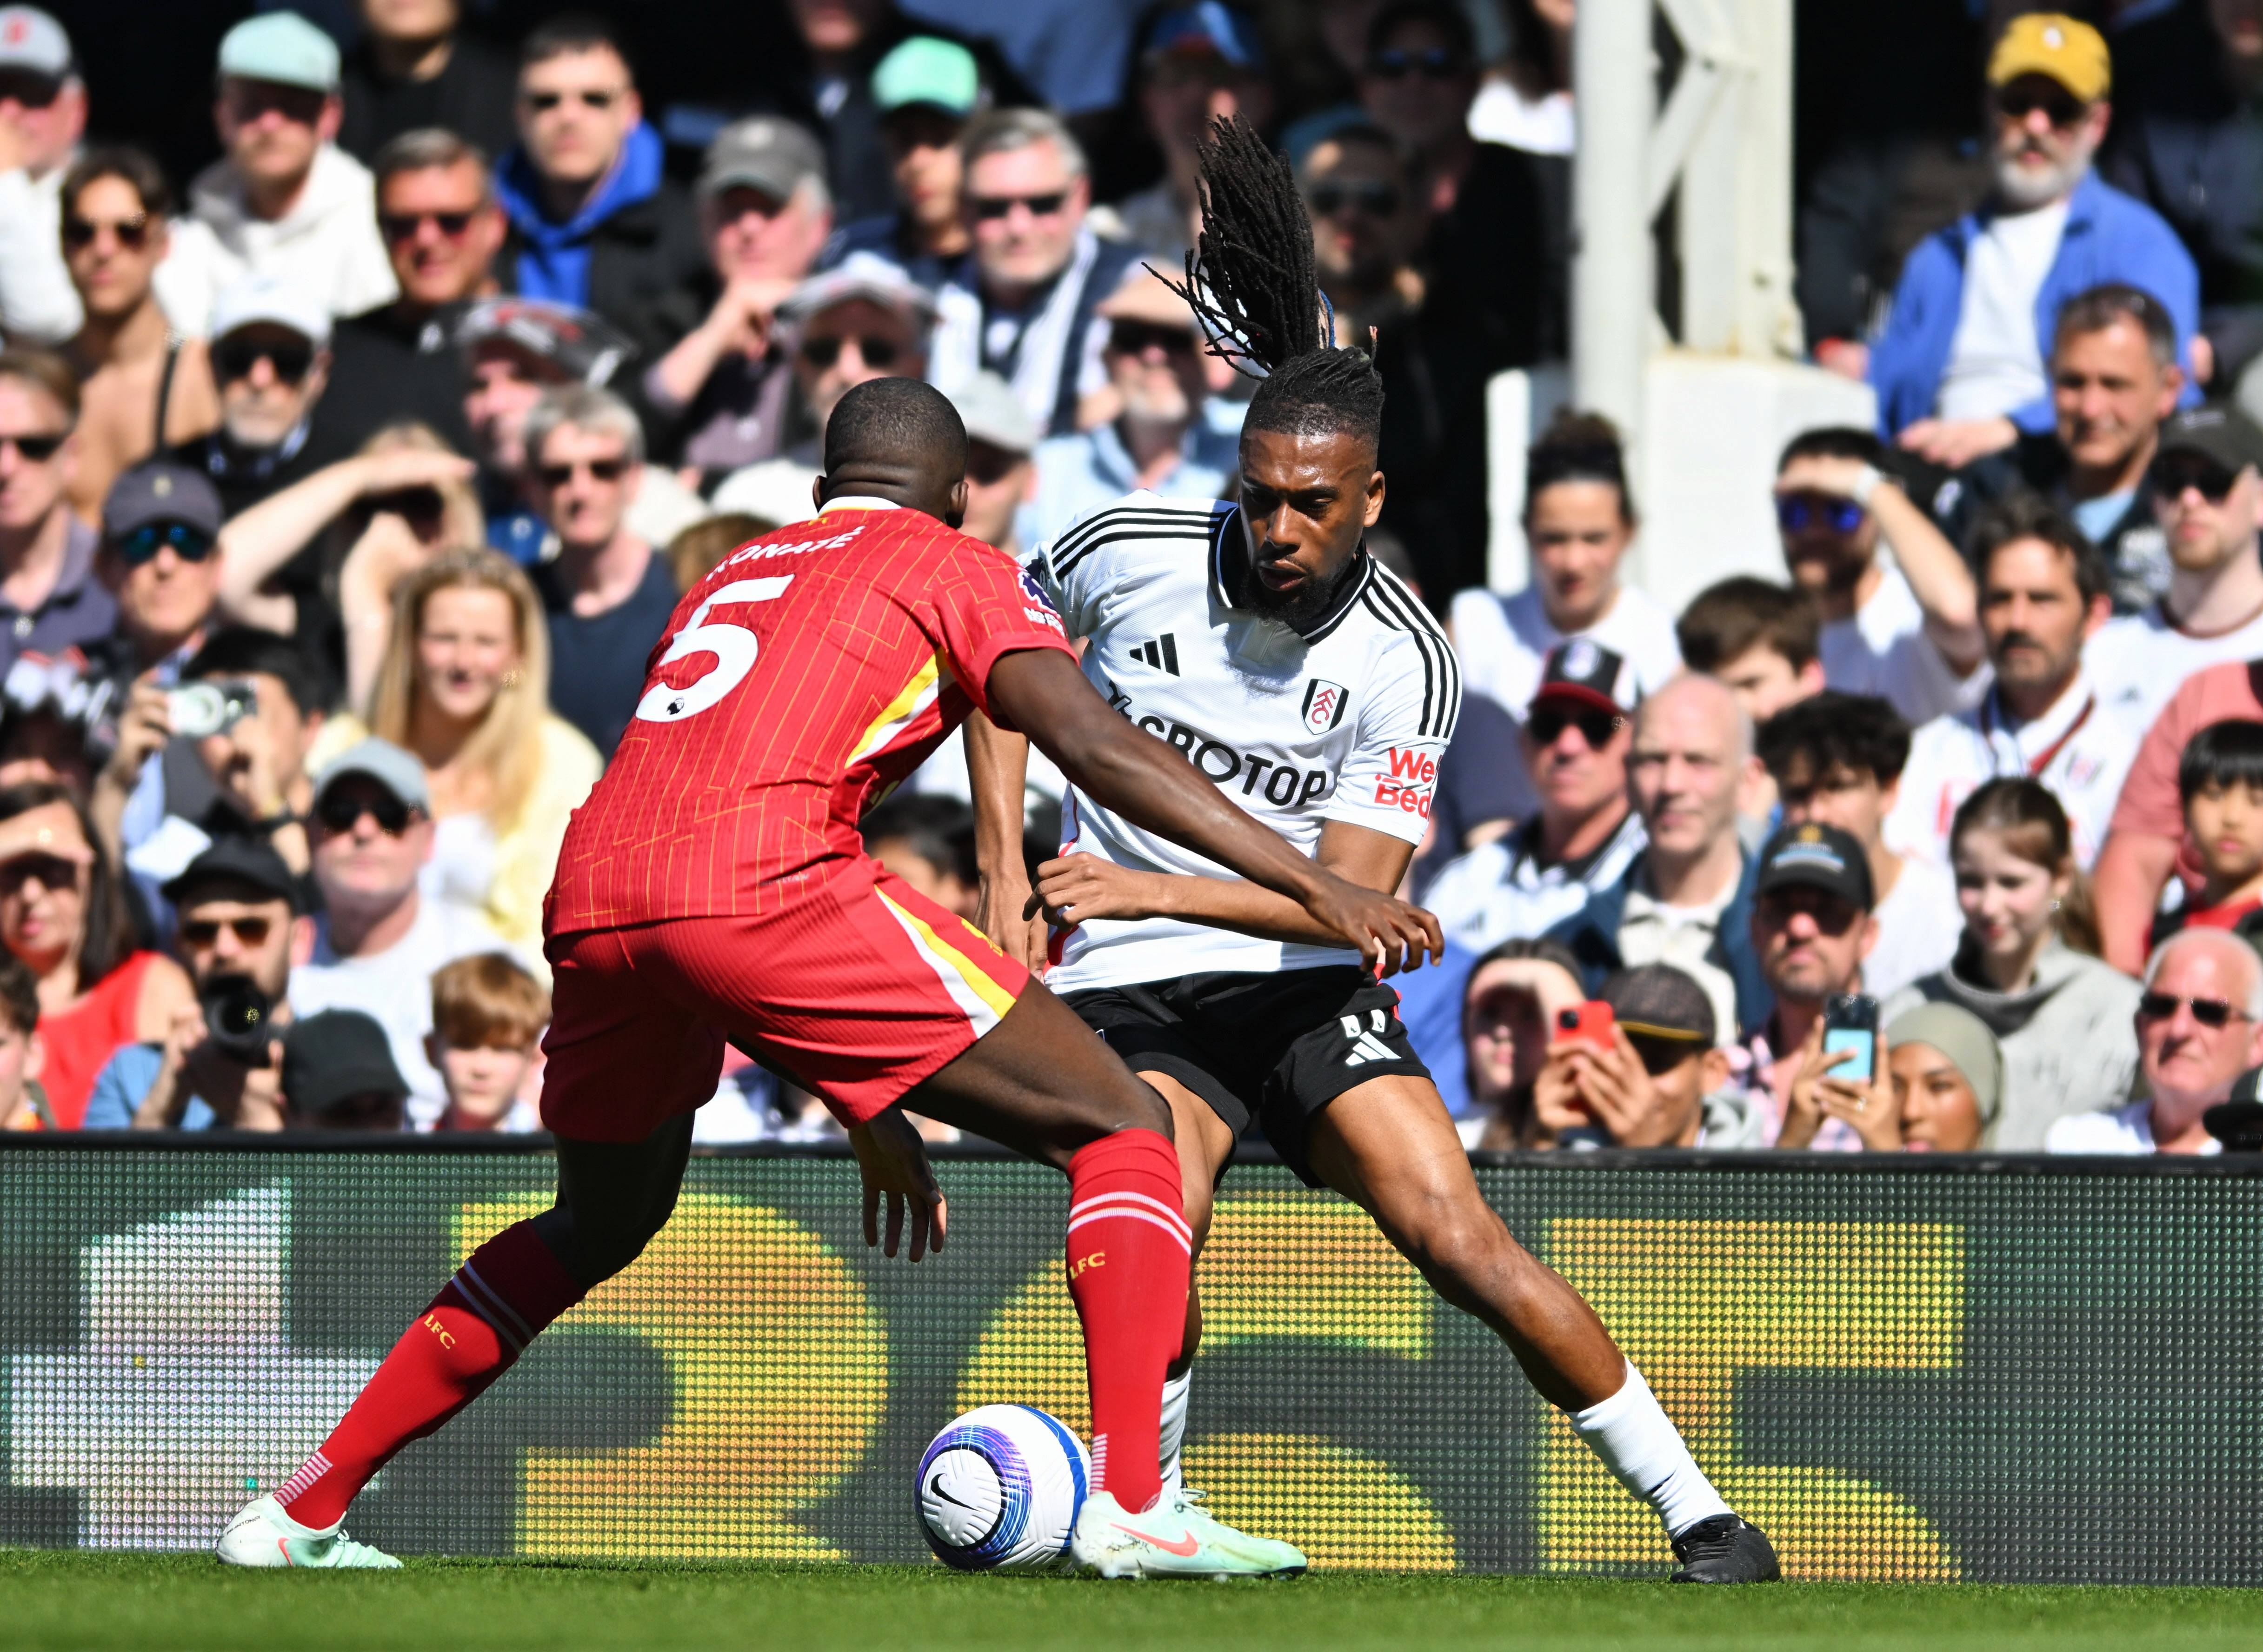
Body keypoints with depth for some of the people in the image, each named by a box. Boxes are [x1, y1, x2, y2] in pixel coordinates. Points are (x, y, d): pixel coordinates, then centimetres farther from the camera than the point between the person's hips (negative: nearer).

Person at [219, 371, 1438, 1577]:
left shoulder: (731, 577, 35)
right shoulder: (956, 569, 17)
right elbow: (1096, 746, -1)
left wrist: (867, 1112, 41)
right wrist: (1316, 888, -3)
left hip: (589, 896, 7)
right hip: (758, 879, -7)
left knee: (602, 1222, 32)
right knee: (1120, 1131, 2)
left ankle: (302, 1513, 32)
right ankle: (1131, 1505, -17)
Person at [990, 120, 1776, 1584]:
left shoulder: (1408, 663, -11)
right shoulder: (1125, 556, -8)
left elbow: (1354, 891, -15)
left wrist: (1153, 888, -26)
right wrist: (1007, 869, 3)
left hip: (1308, 987, 0)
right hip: (1128, 986, 0)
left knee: (1463, 1242, -14)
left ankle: (1697, 1514, -4)